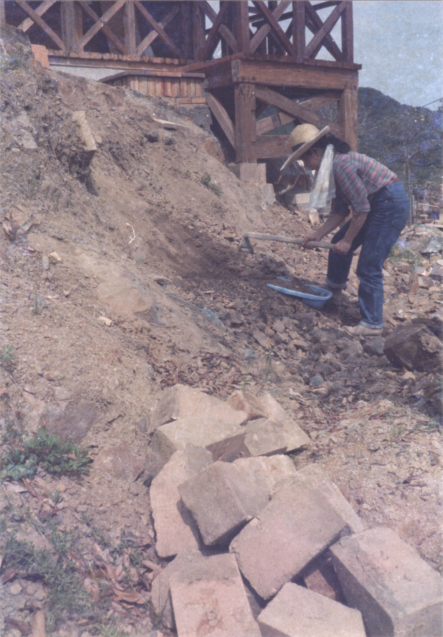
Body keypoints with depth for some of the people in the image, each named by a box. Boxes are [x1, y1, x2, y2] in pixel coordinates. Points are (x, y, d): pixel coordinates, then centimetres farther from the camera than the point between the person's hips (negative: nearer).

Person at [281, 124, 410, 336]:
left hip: (391, 205, -10)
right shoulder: (331, 167, 7)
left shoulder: (341, 164, -23)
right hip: (377, 205, 10)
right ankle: (334, 290, 40)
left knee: (369, 267, -8)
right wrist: (318, 234, 5)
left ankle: (372, 324, 1)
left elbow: (361, 208, -22)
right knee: (338, 244, 19)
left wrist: (347, 240, -13)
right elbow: (339, 211, 10)